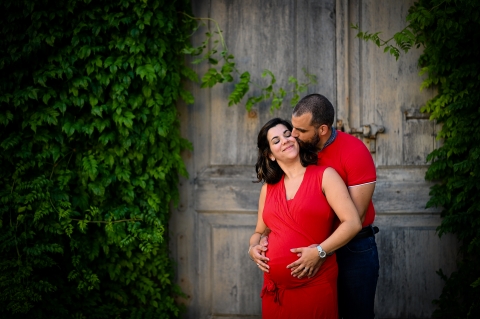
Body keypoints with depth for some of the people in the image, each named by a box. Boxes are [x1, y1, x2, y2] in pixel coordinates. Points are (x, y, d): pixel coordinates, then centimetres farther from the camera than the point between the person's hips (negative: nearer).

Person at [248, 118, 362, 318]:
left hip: (315, 285, -4)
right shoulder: (268, 188, 11)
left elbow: (353, 223, -11)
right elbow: (259, 232, 22)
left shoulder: (324, 175, -3)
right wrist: (253, 248, 0)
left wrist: (318, 251, -18)